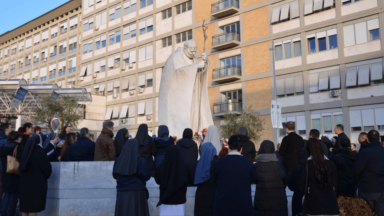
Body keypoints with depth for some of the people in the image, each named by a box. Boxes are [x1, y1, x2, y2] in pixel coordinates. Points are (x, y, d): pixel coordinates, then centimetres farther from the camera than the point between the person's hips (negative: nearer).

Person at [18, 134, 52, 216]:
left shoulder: (26, 151, 5)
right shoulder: (39, 152, -14)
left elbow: (21, 167, 14)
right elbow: (47, 166, -11)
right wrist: (47, 175, 8)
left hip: (25, 181, 6)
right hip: (37, 181, -6)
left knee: (25, 203, 12)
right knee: (34, 204, -1)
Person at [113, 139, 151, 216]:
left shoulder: (118, 160, -1)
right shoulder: (140, 160, -12)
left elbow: (115, 175, 9)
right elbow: (146, 176, -9)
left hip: (122, 193, 4)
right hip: (137, 193, -3)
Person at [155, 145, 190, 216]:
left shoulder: (161, 168, -15)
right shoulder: (184, 168, -17)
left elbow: (157, 181, 4)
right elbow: (187, 182, 1)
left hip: (165, 201, 1)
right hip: (179, 201, -1)